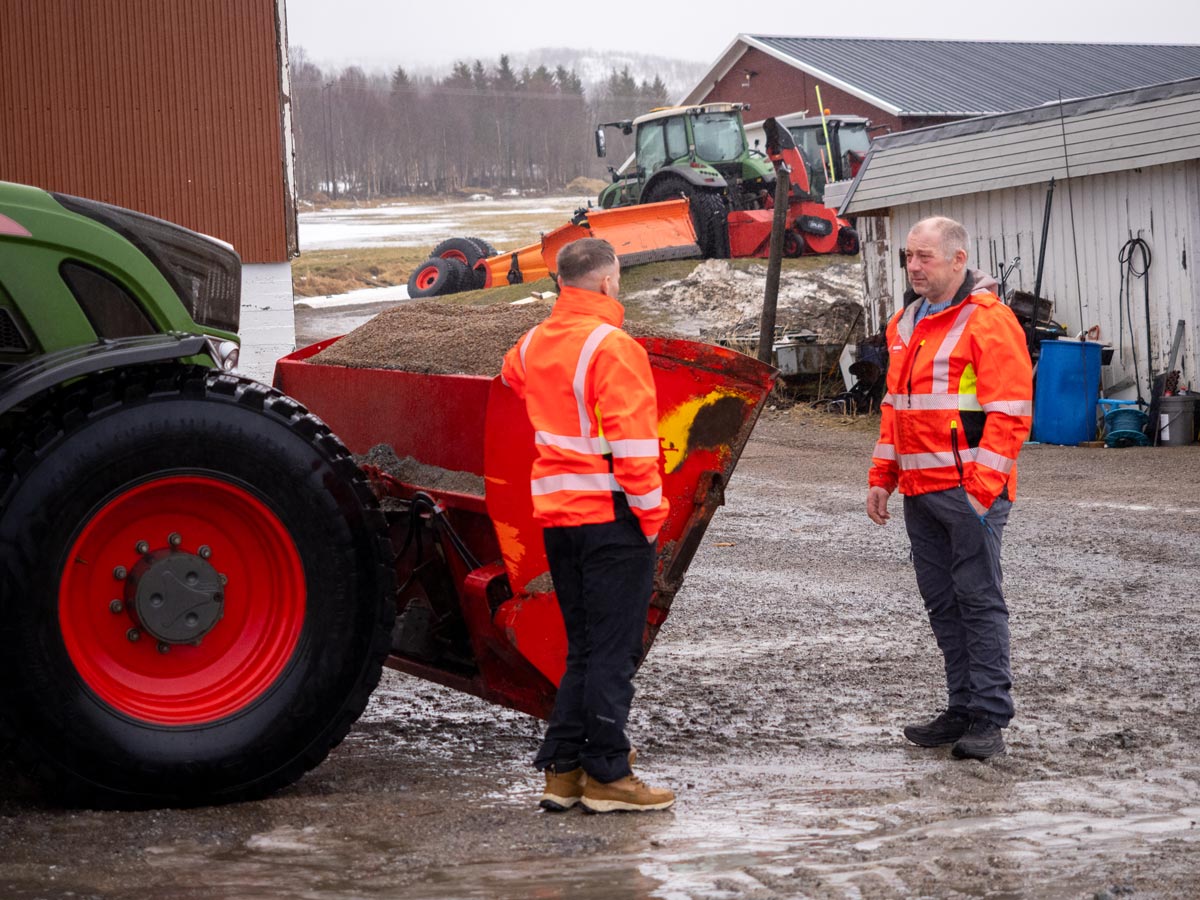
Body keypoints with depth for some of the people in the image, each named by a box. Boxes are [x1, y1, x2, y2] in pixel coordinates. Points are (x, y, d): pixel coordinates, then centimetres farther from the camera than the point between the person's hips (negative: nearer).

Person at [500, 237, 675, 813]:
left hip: (555, 512, 8)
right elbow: (632, 441, -19)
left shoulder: (535, 343, 10)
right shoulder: (612, 347, -14)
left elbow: (513, 375, 35)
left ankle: (562, 769, 17)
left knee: (583, 646, 16)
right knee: (614, 650, -1)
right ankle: (606, 775, 2)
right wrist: (651, 512, -12)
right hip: (611, 516, -8)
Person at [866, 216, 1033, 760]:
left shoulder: (988, 321, -10)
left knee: (979, 600, -4)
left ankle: (988, 719, 0)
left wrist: (981, 487, -20)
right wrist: (882, 477, 18)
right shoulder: (905, 323, 16)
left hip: (969, 490, -8)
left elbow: (1009, 414, -15)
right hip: (919, 491, 8)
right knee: (941, 602, 11)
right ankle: (962, 710, 19)